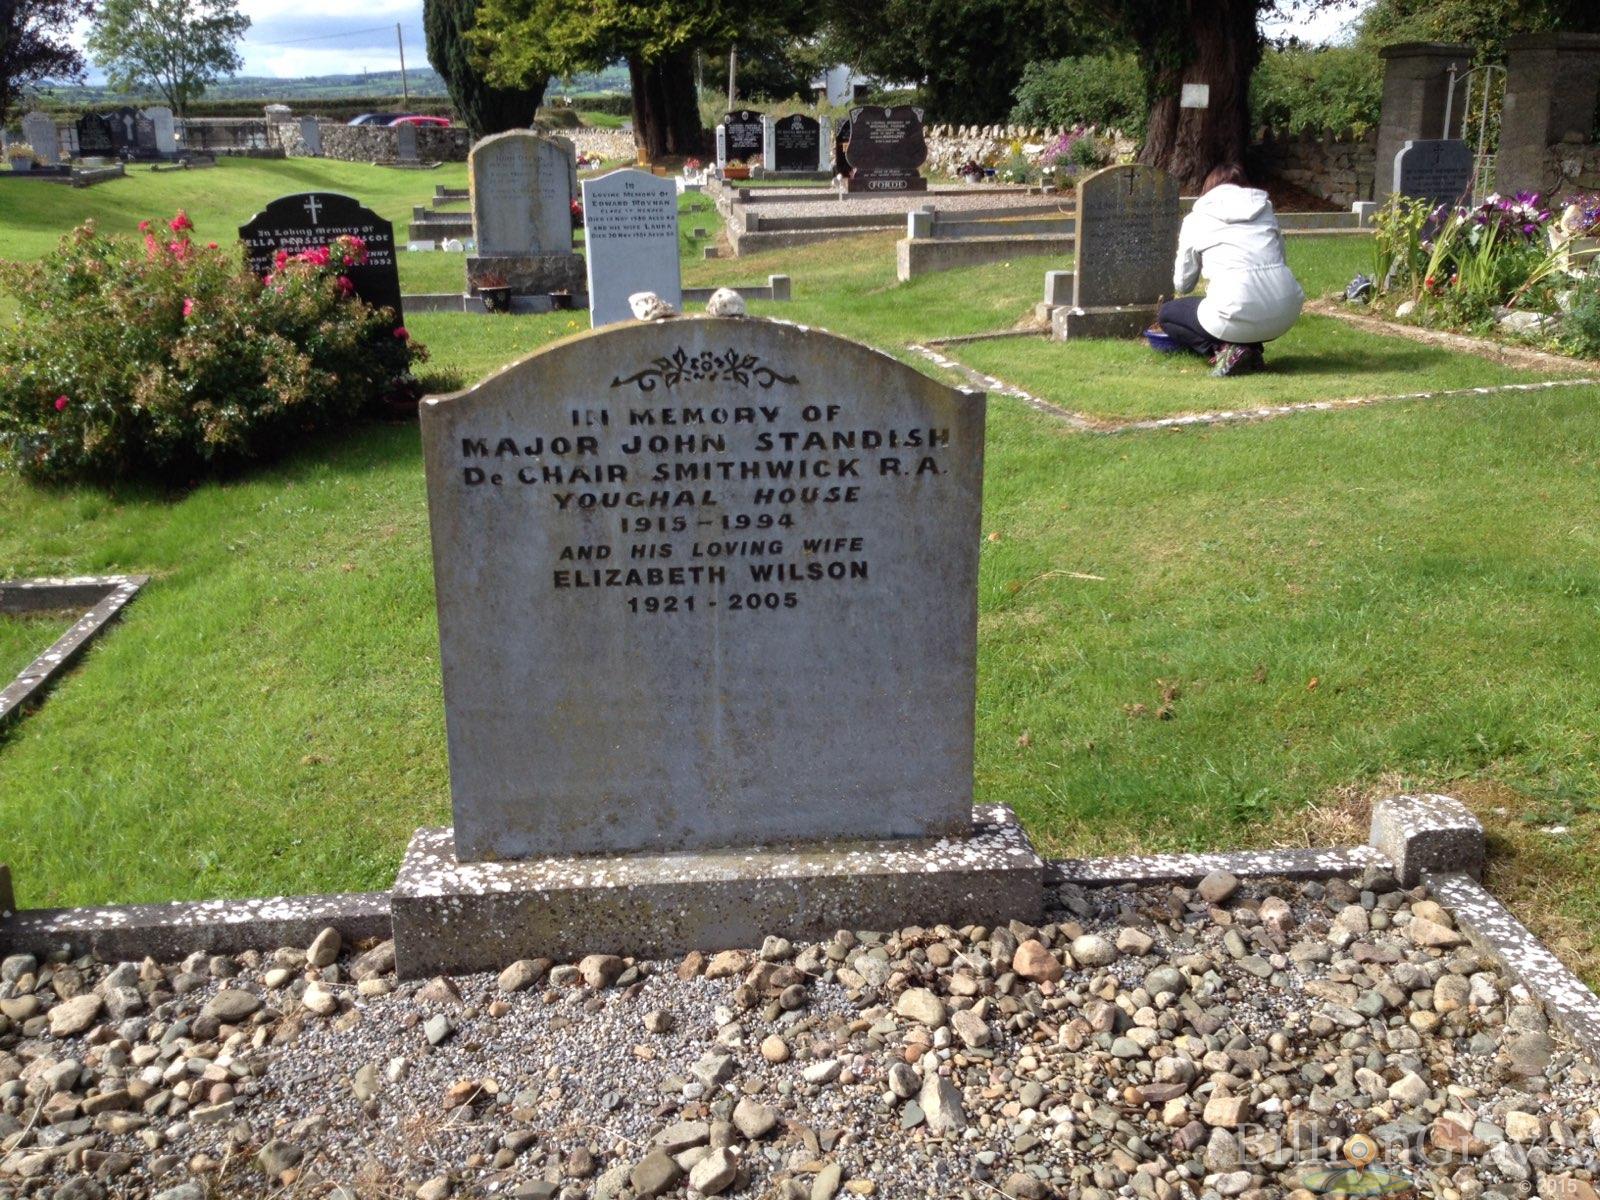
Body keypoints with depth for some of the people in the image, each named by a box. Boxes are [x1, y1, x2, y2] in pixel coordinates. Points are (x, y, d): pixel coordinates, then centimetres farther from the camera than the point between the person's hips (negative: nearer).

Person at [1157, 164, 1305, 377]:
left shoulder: (1196, 220, 12)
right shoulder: (1265, 209, 21)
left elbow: (1182, 285, 17)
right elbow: (1279, 258, 21)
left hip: (1240, 316, -4)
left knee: (1167, 314, 23)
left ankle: (1225, 351, 0)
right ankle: (1251, 350, 11)